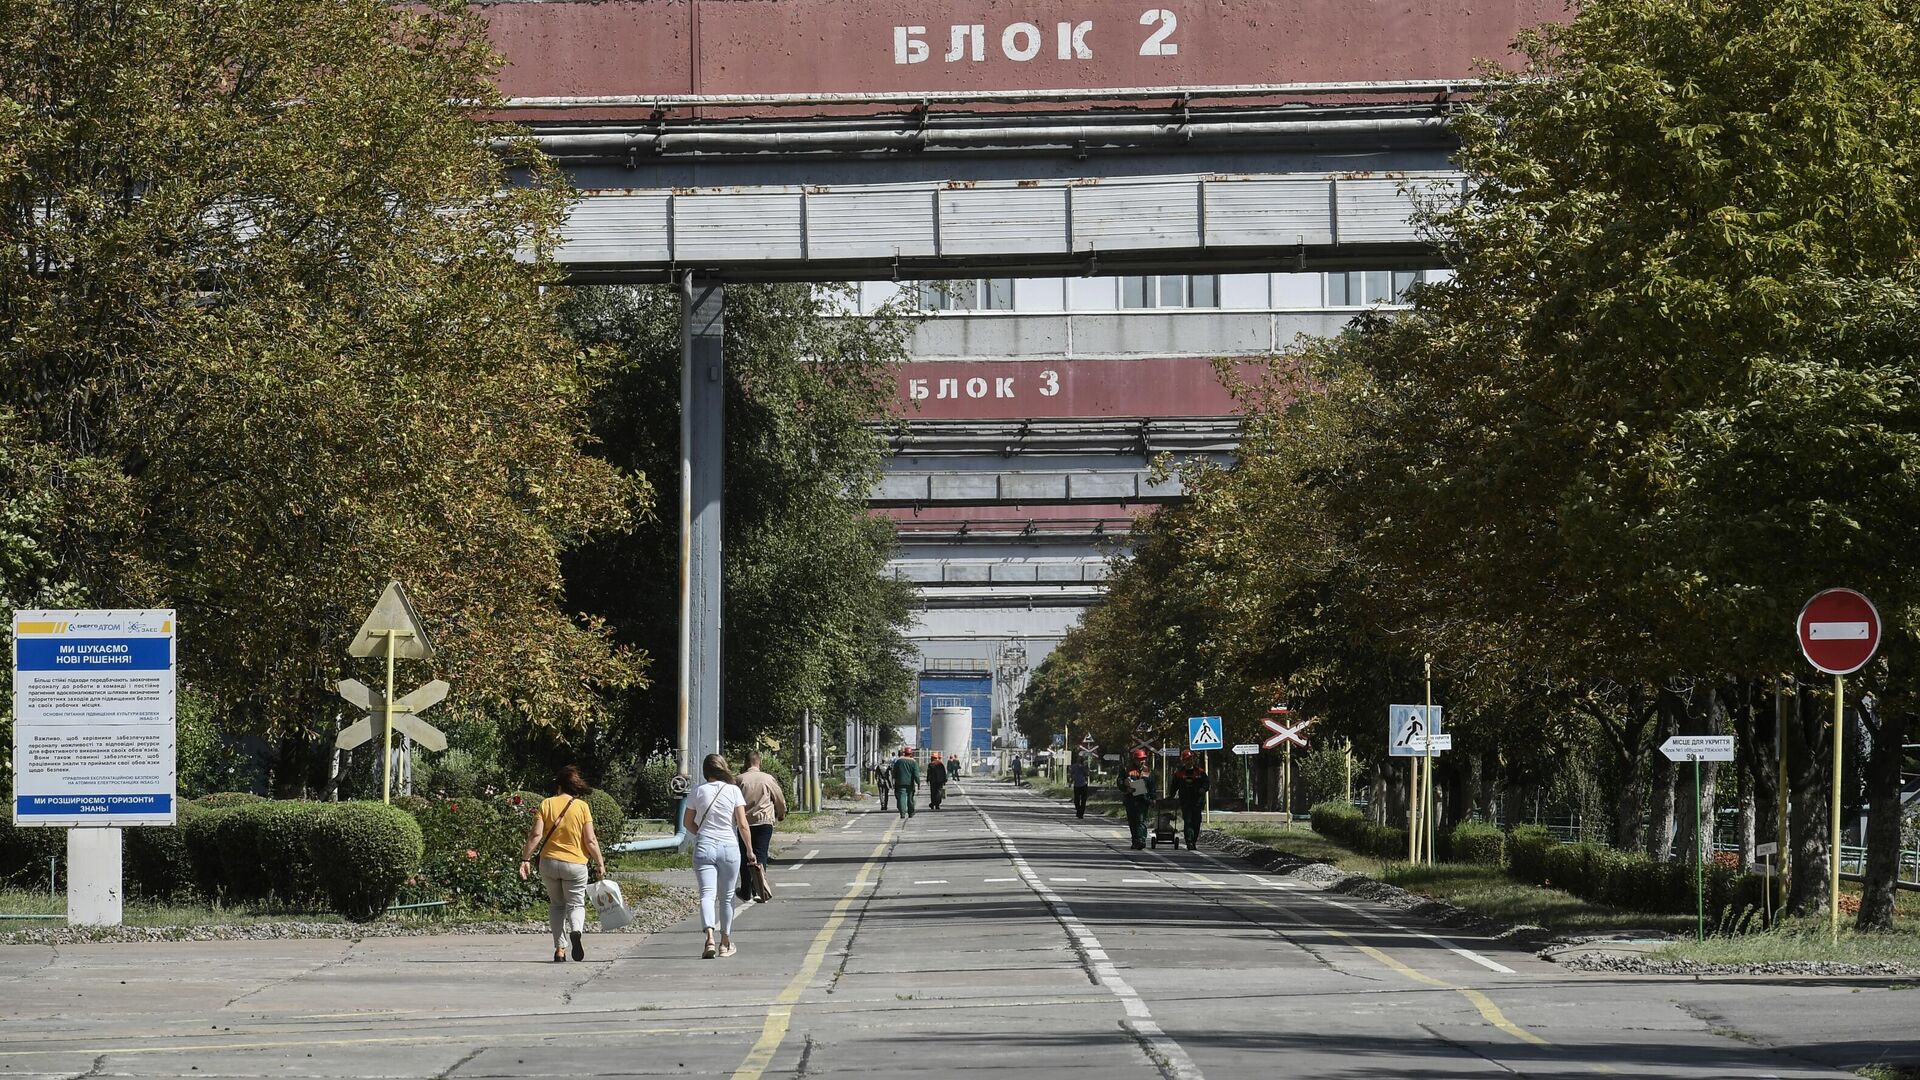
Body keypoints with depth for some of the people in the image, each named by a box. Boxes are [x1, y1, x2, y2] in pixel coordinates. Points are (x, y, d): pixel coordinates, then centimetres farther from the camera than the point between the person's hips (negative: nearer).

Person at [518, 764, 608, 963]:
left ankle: (560, 949, 7)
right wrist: (600, 863, 3)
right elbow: (590, 840, -6)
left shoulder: (546, 805, -1)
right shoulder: (582, 806, -3)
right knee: (576, 903, 10)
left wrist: (525, 859, -2)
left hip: (549, 862, 1)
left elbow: (536, 835, -8)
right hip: (575, 864, -1)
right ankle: (576, 930, -24)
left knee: (556, 905, 16)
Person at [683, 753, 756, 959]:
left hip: (704, 847, 0)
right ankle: (725, 943, 23)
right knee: (726, 898, 14)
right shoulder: (733, 791, -3)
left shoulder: (698, 792, 1)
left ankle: (710, 938, -28)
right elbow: (742, 824, -5)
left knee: (707, 894, -7)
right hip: (729, 847, 0)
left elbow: (687, 822, 9)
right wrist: (750, 850, 4)